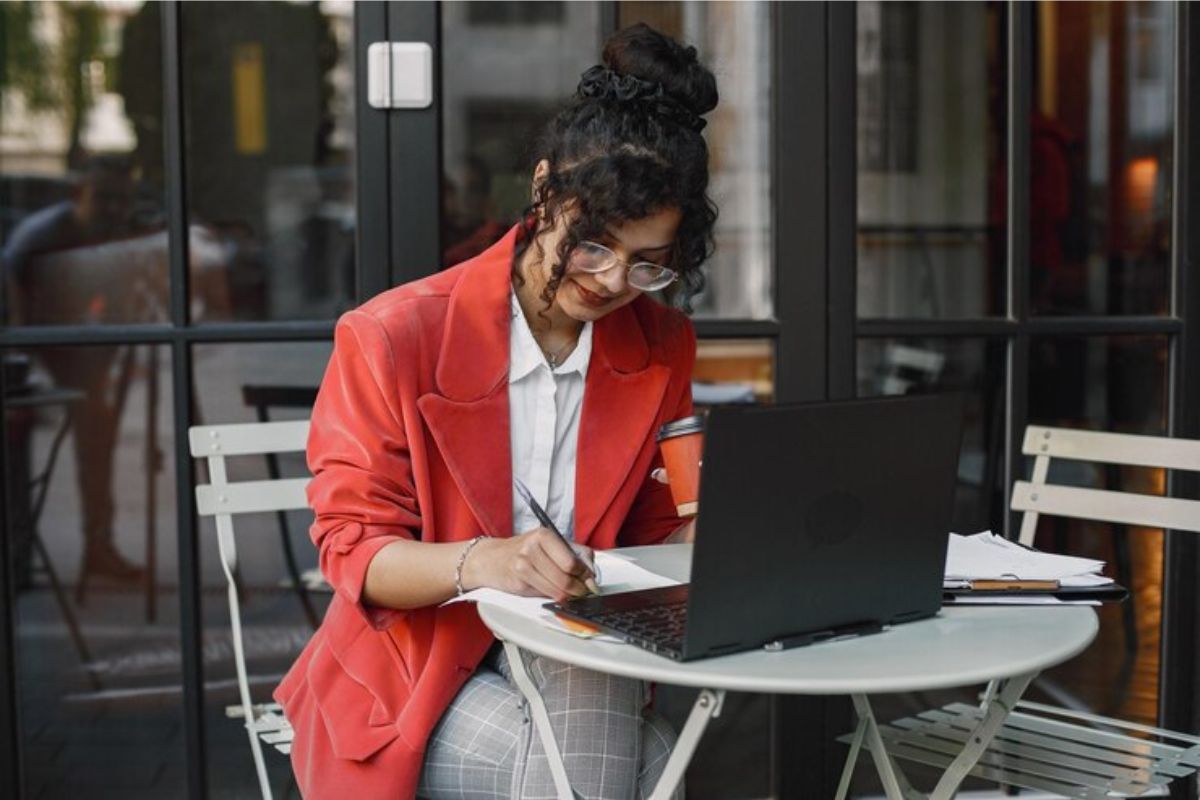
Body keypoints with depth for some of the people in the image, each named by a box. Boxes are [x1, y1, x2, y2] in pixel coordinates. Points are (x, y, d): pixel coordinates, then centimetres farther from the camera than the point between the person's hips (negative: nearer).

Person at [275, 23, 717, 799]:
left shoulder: (662, 348, 3)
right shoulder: (392, 338, -11)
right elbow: (356, 552, -13)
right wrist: (479, 562, -33)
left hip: (583, 672, 5)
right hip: (414, 675, -4)